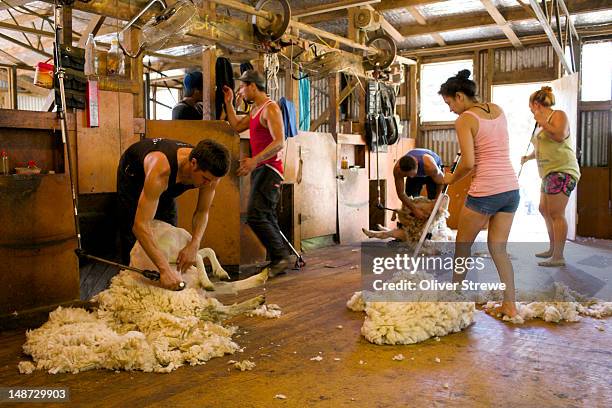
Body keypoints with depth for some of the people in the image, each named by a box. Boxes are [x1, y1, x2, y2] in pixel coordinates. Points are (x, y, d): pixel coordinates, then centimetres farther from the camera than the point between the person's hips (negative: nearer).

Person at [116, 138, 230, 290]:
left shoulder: (210, 172, -33)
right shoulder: (161, 169, -50)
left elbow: (202, 212, -17)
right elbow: (140, 225, -51)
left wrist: (194, 245, -34)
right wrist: (164, 269, -55)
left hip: (166, 184, 5)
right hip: (133, 173, -5)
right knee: (133, 240, -9)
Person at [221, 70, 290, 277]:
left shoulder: (270, 108, -12)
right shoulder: (255, 110, 18)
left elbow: (279, 142, -22)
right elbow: (236, 126, 27)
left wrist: (255, 160, -31)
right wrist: (229, 103, 23)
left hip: (269, 168, -10)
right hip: (259, 168, 10)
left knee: (255, 215, -18)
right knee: (267, 217, 11)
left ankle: (280, 256, -10)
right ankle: (280, 259, 18)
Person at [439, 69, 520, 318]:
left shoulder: (464, 120, -9)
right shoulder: (498, 110, 12)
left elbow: (468, 163, -16)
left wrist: (450, 179, 1)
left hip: (485, 191, -7)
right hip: (511, 188, 7)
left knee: (463, 244, 14)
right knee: (498, 248, 14)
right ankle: (510, 305, 14)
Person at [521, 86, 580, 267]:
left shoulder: (558, 115, -5)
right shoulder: (542, 122, 19)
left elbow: (560, 136, -24)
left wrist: (542, 122, -16)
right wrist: (528, 157, 20)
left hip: (561, 171, -10)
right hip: (549, 172, 10)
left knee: (556, 214, -11)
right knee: (544, 210, 14)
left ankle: (558, 257, -8)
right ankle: (552, 249, 26)